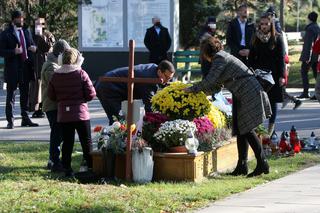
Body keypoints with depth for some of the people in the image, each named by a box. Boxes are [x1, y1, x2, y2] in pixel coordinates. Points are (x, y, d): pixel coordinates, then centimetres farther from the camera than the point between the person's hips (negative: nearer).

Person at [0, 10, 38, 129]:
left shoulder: (26, 32, 14)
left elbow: (32, 44, 24)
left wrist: (34, 48, 0)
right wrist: (14, 52, -25)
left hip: (25, 68, 6)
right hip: (12, 69, -6)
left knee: (25, 95, 12)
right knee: (11, 96, -1)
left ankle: (25, 119, 19)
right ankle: (10, 121, 3)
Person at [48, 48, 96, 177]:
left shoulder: (55, 76, 0)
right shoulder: (81, 74, -9)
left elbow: (51, 96, 5)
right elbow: (91, 94, -9)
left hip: (63, 115, 3)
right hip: (81, 113, -3)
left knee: (67, 142, 8)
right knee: (86, 142, 6)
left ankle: (67, 169, 6)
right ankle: (90, 166, 8)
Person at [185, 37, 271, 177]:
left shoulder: (219, 59, -9)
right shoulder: (223, 57, 21)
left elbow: (209, 81, -18)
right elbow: (217, 86, 24)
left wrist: (192, 89, -7)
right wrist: (199, 91, 21)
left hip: (250, 94, -10)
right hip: (242, 97, 10)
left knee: (247, 130, -11)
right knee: (241, 130, 9)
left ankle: (262, 164, -11)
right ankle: (241, 166, 10)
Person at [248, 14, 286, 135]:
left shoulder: (277, 38, -1)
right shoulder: (256, 38, 7)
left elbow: (281, 58, -3)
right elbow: (251, 57, 9)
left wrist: (281, 76, -8)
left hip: (273, 74, -2)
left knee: (272, 100, 4)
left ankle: (271, 126, 13)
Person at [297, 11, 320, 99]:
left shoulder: (310, 29, -15)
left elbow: (309, 43, -20)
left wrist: (308, 56, -20)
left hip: (309, 55, -8)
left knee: (304, 72, 0)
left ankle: (305, 92, -5)